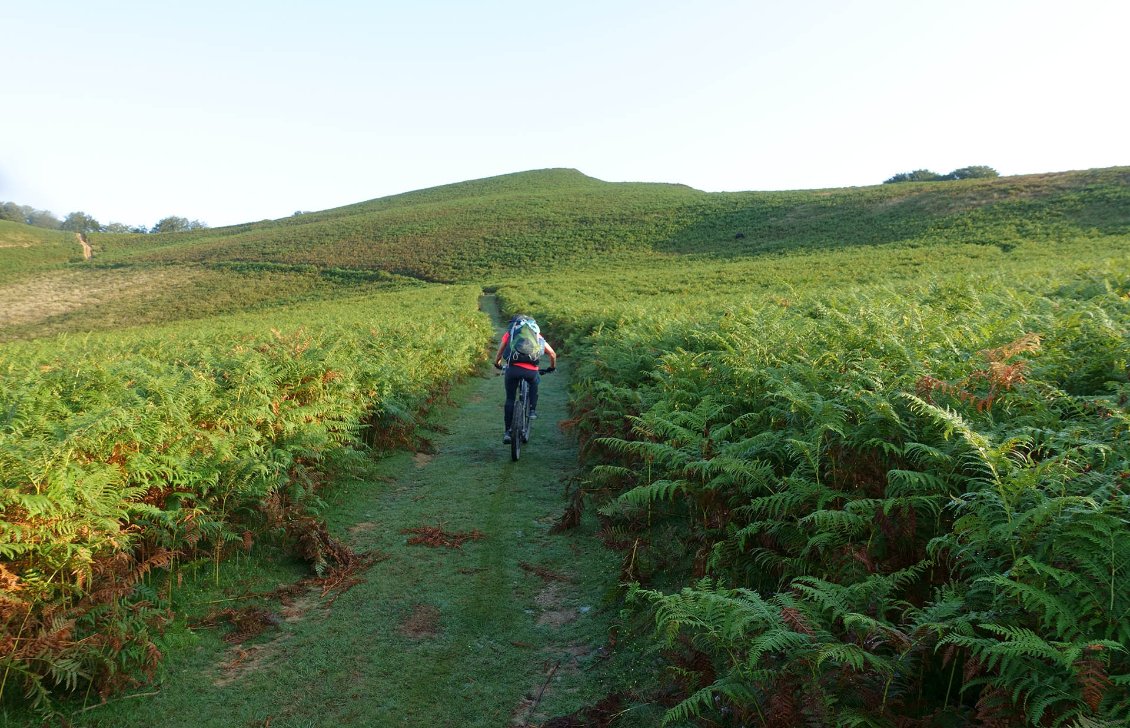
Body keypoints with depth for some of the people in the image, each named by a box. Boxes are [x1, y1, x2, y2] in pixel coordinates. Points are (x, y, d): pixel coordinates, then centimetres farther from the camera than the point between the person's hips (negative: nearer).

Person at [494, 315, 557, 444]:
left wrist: (497, 364, 41)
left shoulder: (509, 333, 20)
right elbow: (552, 353, 24)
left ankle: (507, 432, 10)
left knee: (510, 399, 15)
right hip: (531, 370, 1)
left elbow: (499, 353, 20)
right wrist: (552, 367, 42)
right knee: (534, 384, 36)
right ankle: (532, 410, 22)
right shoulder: (536, 334, 24)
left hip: (513, 369, -1)